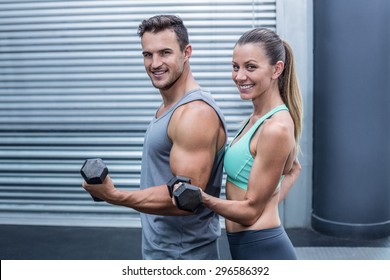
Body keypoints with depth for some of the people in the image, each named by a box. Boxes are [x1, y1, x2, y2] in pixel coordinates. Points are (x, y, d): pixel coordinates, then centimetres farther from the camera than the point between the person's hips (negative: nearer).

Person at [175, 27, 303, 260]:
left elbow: (251, 210, -18)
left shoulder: (275, 127, -21)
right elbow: (293, 168, 23)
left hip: (261, 251, -9)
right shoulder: (261, 117, 6)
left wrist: (202, 198, -32)